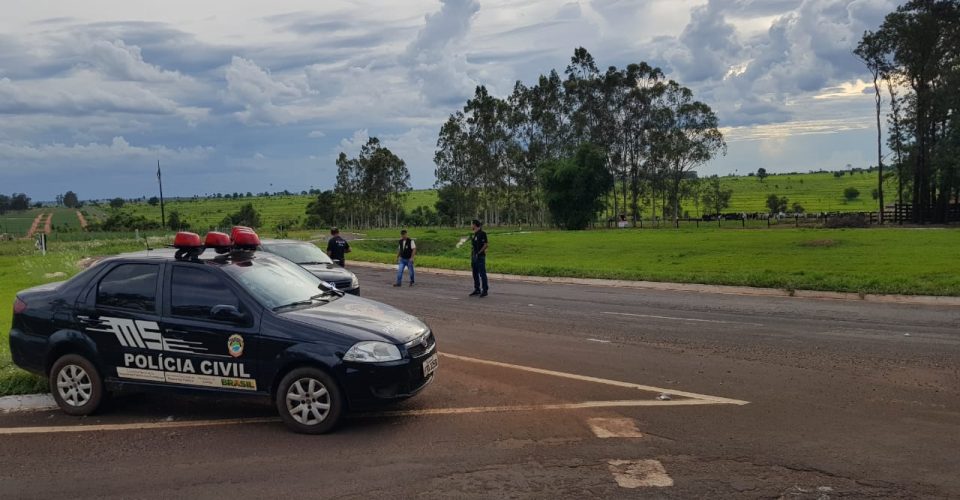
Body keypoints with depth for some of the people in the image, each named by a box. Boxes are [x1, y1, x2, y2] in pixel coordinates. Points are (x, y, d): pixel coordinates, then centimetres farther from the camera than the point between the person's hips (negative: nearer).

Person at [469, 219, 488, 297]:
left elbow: (485, 245, -14)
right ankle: (477, 290, 17)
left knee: (482, 273, -4)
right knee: (475, 274, 10)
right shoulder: (474, 234, 13)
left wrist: (479, 253, -16)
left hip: (480, 256, -8)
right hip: (474, 256, 8)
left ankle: (485, 290, 2)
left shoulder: (482, 233, -11)